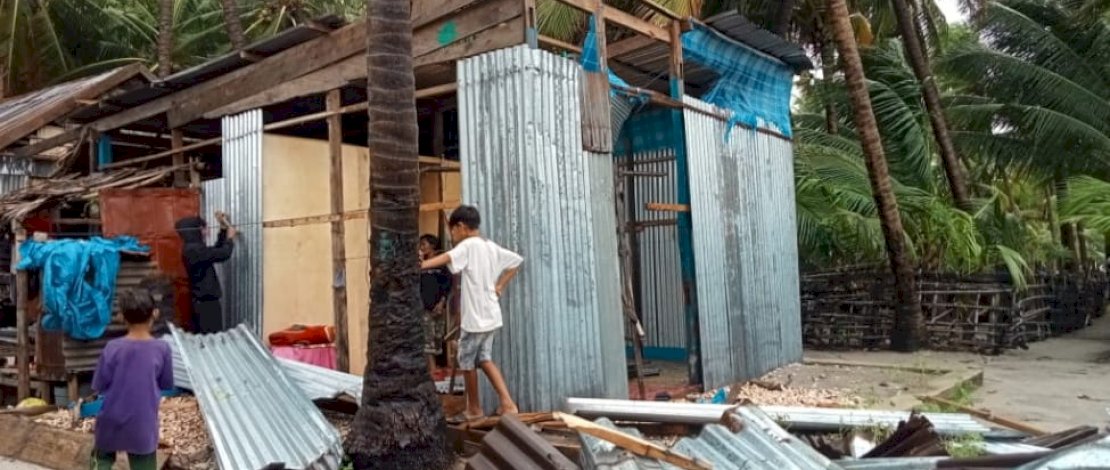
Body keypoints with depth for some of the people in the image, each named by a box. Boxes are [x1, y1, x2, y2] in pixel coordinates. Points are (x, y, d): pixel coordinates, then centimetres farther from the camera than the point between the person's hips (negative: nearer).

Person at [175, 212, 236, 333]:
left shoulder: (193, 249, 12)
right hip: (206, 302, -11)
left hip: (202, 302, 11)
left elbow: (216, 251, 22)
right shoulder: (194, 250, -19)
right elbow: (224, 254, -21)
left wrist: (223, 229, 17)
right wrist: (230, 238, -3)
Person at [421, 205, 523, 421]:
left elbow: (446, 259, -31)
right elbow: (516, 261, 16)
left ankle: (474, 409, 19)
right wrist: (499, 286, 13)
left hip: (475, 316, -8)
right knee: (484, 359, 16)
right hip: (490, 314, 8)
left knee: (466, 361, 8)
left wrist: (417, 266, -39)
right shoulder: (491, 246, 10)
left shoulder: (468, 245, -13)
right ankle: (507, 403, 8)